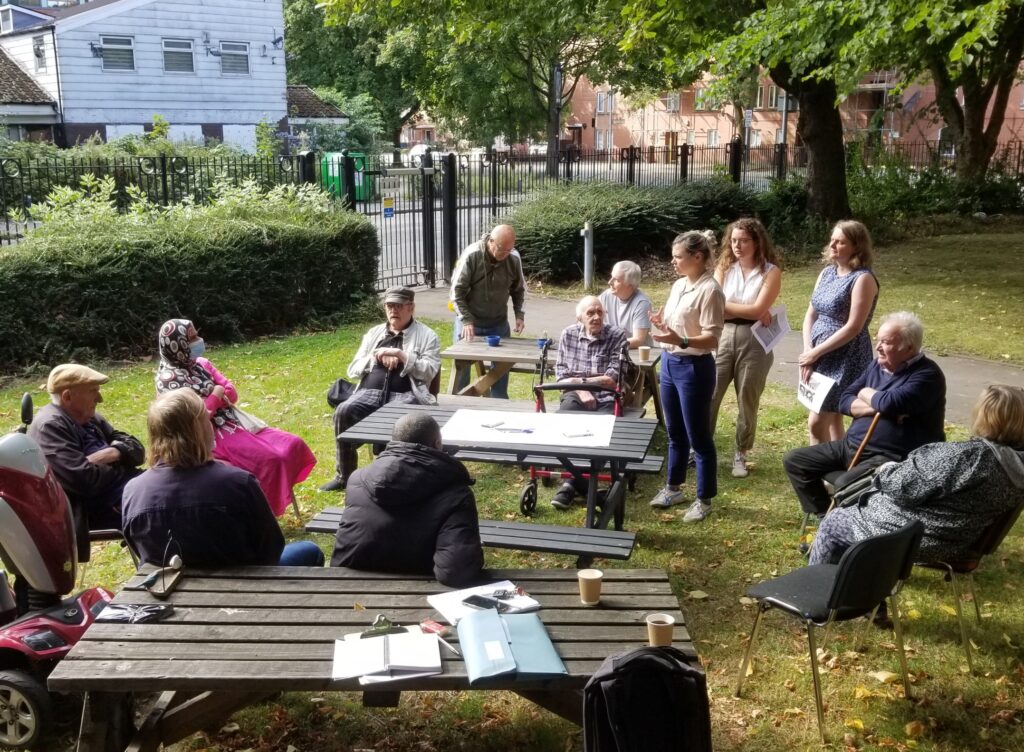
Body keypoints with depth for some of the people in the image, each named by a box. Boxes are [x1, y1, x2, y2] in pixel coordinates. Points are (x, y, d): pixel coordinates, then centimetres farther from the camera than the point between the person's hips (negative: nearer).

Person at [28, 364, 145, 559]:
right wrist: (121, 462, -7)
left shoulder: (88, 418, 14)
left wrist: (111, 453, -11)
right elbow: (83, 480, -25)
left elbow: (136, 448, 11)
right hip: (86, 509, -9)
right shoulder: (49, 427, -14)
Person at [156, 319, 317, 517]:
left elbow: (232, 394, 8)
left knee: (292, 444, -4)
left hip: (233, 424, 9)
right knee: (272, 460, -24)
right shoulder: (168, 378, -13)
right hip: (211, 437, -8)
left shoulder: (200, 364, 11)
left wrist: (208, 399, -11)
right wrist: (216, 395, -9)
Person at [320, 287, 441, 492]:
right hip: (370, 392, 4)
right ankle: (344, 475, -14)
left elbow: (429, 372, -3)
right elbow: (353, 371, 18)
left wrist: (401, 355, -9)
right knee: (343, 412, -25)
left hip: (405, 394, -4)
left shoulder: (427, 335, 10)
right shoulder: (373, 333, 22)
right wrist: (377, 357, 1)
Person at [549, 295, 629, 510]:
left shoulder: (617, 336, -2)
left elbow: (613, 379, -7)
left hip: (605, 398, -2)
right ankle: (580, 481, -17)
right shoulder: (568, 334, 6)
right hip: (575, 395, 2)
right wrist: (581, 390, -10)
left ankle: (573, 482, -19)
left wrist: (579, 380, -7)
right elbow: (561, 374, 7)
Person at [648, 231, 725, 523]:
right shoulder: (678, 285, 9)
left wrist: (680, 341, -35)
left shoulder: (709, 290, -17)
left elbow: (711, 339, -20)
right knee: (675, 433, 19)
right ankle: (673, 487, 33)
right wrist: (662, 324, 0)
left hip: (694, 367, -8)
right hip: (669, 363, 8)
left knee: (699, 437, 3)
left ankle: (704, 500, 15)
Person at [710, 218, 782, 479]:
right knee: (709, 396, 1)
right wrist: (748, 310, -10)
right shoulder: (724, 267, 6)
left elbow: (758, 310, -13)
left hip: (754, 341, -2)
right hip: (723, 337, 2)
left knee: (747, 401, 8)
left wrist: (727, 306, -5)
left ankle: (740, 454, 21)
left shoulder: (770, 272, -3)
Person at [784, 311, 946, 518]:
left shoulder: (927, 374, -13)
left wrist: (867, 394, -6)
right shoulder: (878, 365, 12)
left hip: (891, 457, -9)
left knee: (845, 486, -35)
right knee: (794, 461, 4)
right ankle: (823, 517, 6)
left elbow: (891, 403, -29)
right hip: (851, 445, 9)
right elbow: (845, 401, 8)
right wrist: (876, 407, -12)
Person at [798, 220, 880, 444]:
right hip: (820, 357, 7)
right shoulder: (827, 272, 9)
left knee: (816, 423, -11)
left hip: (846, 360, -7)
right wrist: (808, 351, -5)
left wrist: (816, 352, -15)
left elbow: (853, 327, -19)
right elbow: (810, 315, 9)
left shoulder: (863, 279, -14)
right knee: (832, 418, 14)